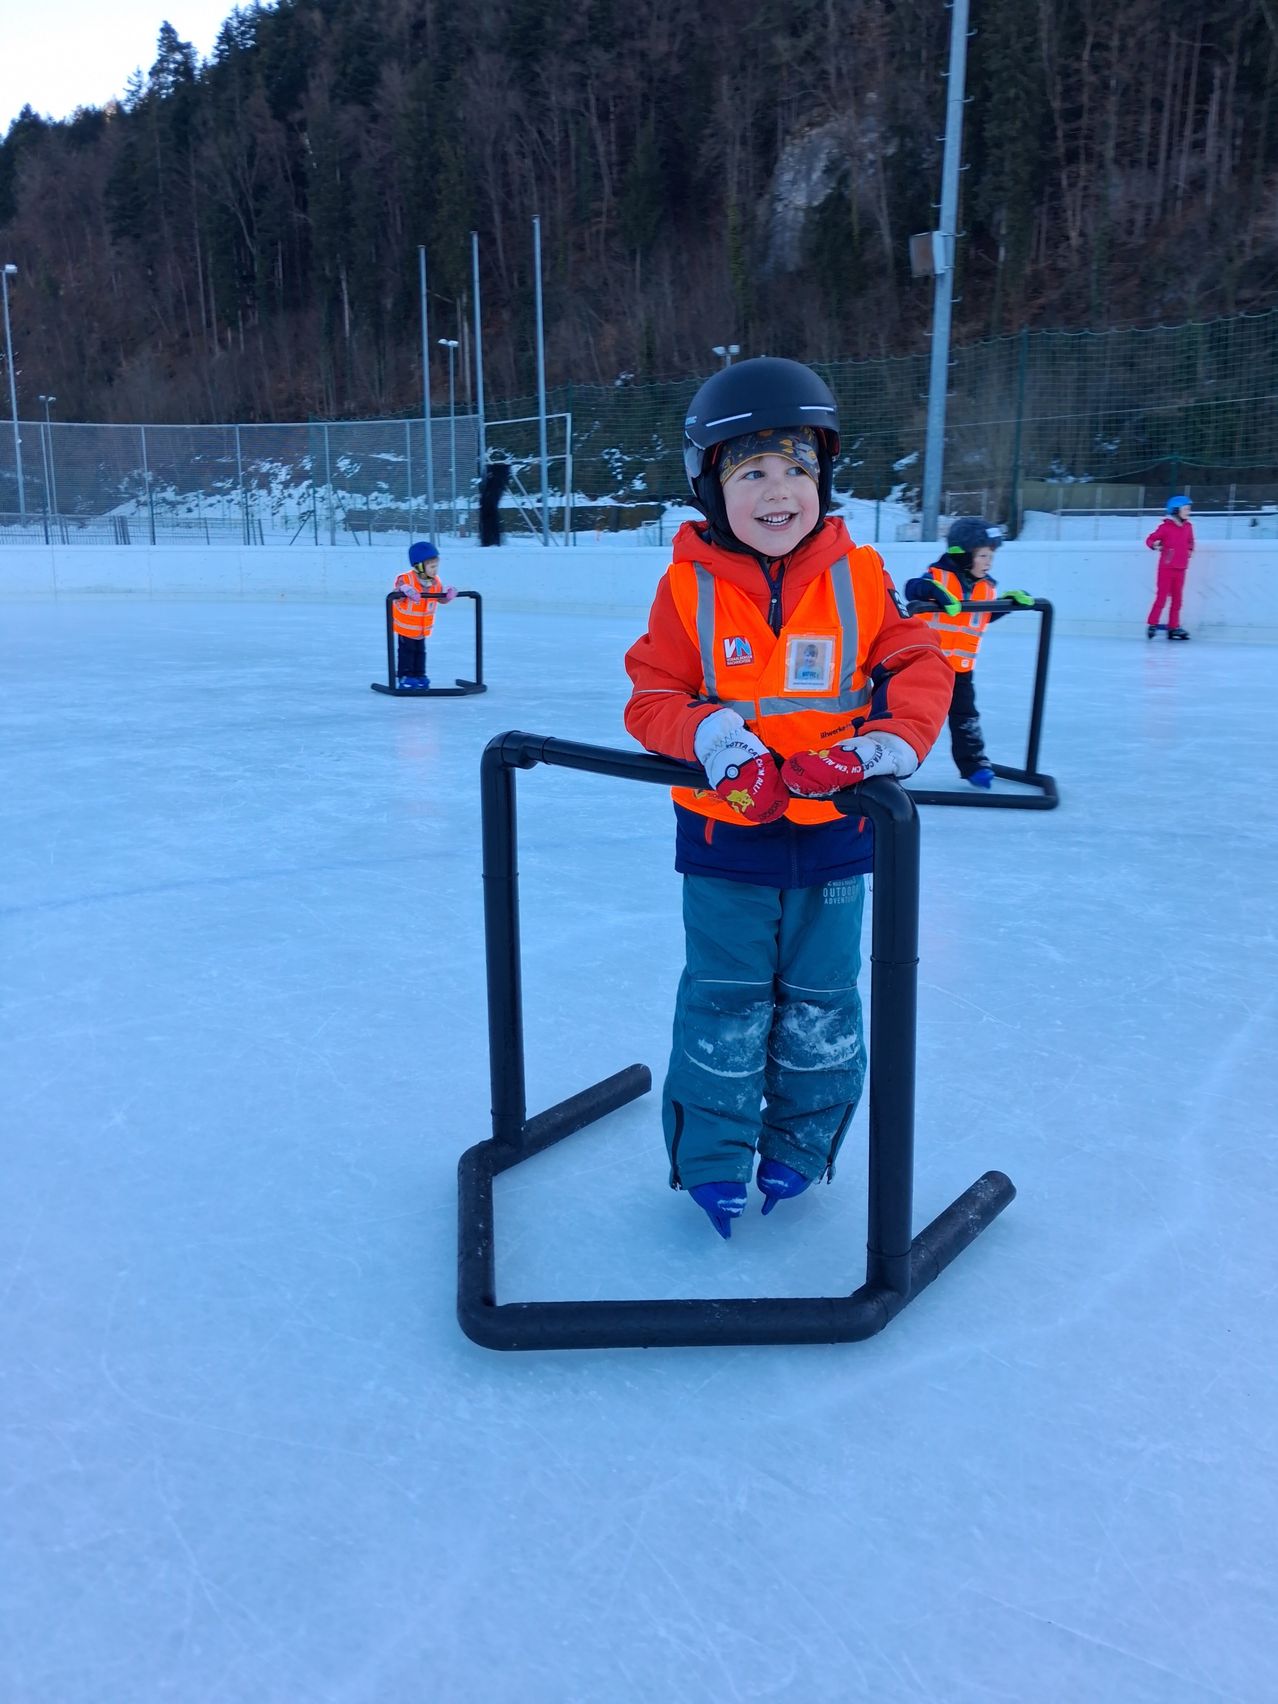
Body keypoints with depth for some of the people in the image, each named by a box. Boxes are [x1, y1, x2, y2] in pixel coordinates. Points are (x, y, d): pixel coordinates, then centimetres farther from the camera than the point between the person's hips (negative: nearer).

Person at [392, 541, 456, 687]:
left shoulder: (435, 582, -3)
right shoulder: (406, 579, -22)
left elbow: (442, 598, 5)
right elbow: (398, 595, -30)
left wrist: (449, 593, -17)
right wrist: (406, 592, -50)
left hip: (423, 627, 6)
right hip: (405, 625, -6)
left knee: (420, 650, 13)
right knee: (407, 650, 1)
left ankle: (419, 674, 23)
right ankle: (405, 676, 9)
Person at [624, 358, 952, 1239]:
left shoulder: (859, 579, -3)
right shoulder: (689, 589, -6)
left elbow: (920, 667, -2)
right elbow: (651, 697, -5)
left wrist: (892, 739, -20)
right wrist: (704, 732, -25)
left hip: (832, 836, 2)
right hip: (724, 837, -1)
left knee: (820, 1002, 13)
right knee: (725, 1001, 7)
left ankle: (800, 1148, 34)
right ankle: (713, 1158, 25)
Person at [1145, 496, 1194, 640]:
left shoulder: (1188, 527, 7)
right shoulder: (1165, 527, -9)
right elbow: (1150, 539, -7)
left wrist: (1189, 550, 6)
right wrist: (1155, 545, -27)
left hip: (1180, 569, 5)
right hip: (1166, 568, -5)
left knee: (1177, 599, 7)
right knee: (1162, 597, -7)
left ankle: (1173, 627, 12)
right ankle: (1152, 624, 2)